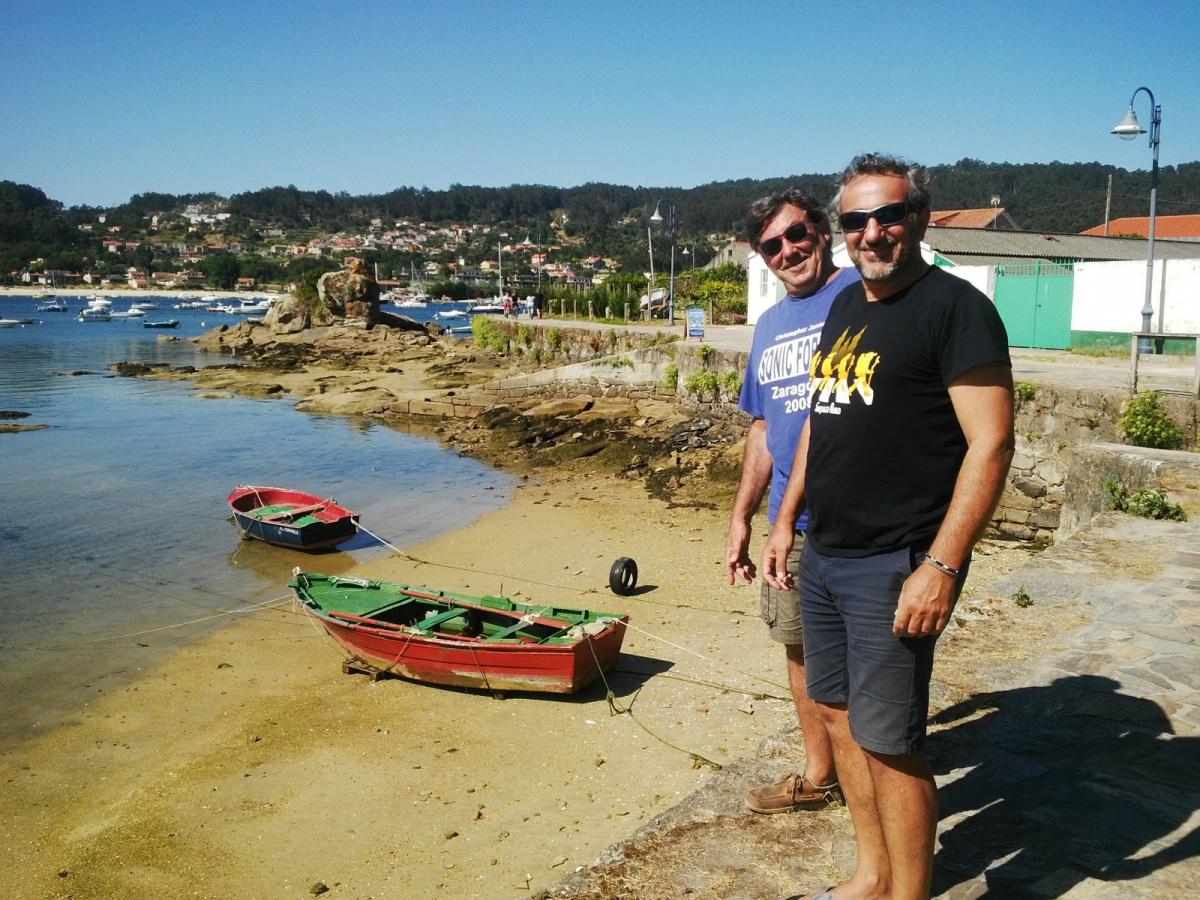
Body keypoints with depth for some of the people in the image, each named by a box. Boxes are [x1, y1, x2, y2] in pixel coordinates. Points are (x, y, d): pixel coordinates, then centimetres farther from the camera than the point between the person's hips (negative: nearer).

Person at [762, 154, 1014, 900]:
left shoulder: (955, 307, -12)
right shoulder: (845, 306, 13)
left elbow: (991, 444, -18)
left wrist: (940, 567, -23)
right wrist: (786, 519, 18)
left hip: (893, 566, -8)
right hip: (824, 556, 8)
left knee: (889, 742, -1)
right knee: (837, 712, 16)